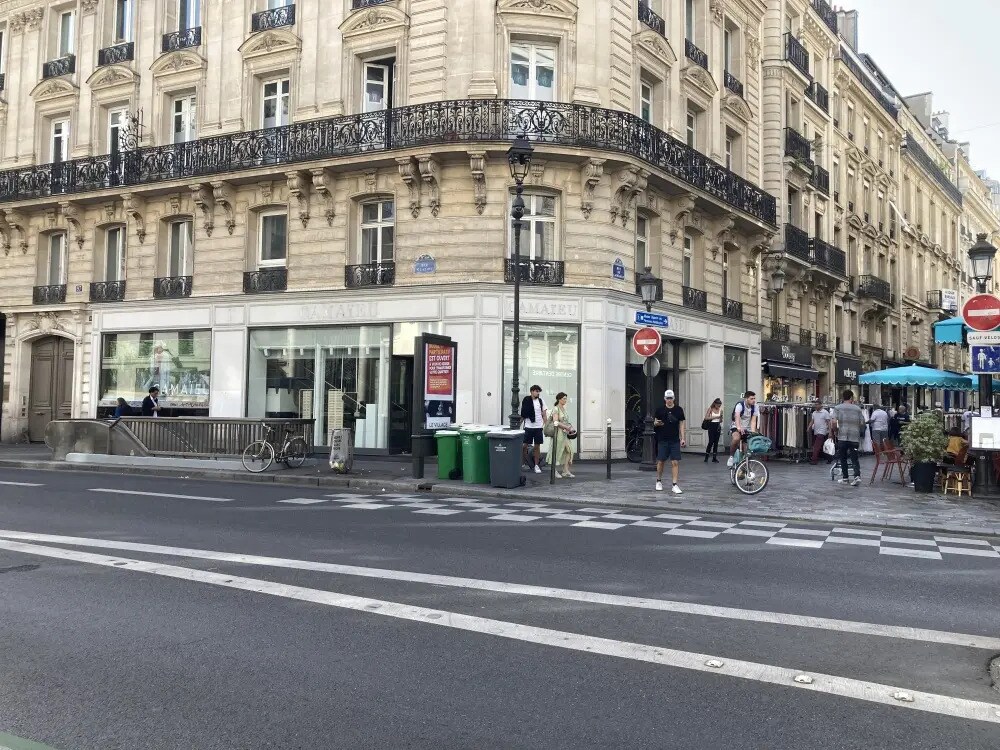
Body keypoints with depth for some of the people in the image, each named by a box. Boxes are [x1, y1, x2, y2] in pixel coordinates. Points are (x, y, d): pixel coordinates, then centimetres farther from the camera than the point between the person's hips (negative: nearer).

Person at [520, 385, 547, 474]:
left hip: (538, 427, 1)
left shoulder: (541, 401, 4)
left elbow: (544, 414, 6)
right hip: (528, 426, -1)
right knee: (525, 446, 1)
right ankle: (523, 463, 15)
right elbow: (523, 414, 5)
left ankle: (536, 465, 11)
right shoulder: (526, 401, -1)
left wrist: (546, 425, -3)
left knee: (537, 446, 4)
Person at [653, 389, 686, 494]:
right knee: (661, 461, 6)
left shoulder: (678, 410, 4)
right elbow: (655, 422, 8)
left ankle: (674, 485, -1)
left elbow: (682, 424, 6)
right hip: (663, 440, 0)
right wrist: (656, 423, -17)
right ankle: (659, 481, 26)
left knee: (675, 462, -4)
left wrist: (683, 438, -1)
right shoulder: (660, 410, 3)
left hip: (675, 441, 0)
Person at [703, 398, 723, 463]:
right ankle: (706, 457, 2)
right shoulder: (710, 409, -3)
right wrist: (715, 417, -15)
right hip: (712, 426, -4)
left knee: (716, 442, 5)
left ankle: (714, 458, 10)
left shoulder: (720, 410, 7)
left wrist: (721, 418, -7)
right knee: (711, 442, -8)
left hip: (718, 426, 4)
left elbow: (721, 420, 17)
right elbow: (706, 418, -11)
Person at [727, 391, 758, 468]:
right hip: (736, 428, -5)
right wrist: (738, 427, -54)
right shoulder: (740, 405, -18)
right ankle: (731, 456, -17)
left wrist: (753, 432, -27)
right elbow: (737, 417, -35)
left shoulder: (754, 407, -3)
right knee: (736, 439, -36)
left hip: (747, 429, 5)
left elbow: (753, 421, -10)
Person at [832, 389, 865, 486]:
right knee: (854, 458, 3)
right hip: (855, 437, 1)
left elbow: (834, 422, -12)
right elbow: (862, 423, 5)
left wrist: (835, 431, 5)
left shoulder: (838, 408, 1)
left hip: (842, 437, -1)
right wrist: (860, 432, 24)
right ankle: (857, 476, -14)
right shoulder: (857, 408, 6)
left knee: (843, 458, 10)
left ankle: (845, 478, 15)